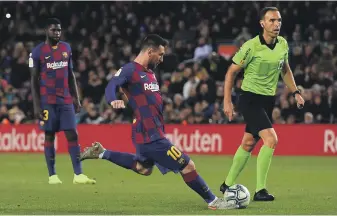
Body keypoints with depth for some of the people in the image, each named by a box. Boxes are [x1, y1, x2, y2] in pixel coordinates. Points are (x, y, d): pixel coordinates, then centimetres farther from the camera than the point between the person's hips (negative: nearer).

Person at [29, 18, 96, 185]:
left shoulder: (66, 48, 10)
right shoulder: (37, 52, -5)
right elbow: (34, 80, -4)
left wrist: (76, 98, 11)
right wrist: (36, 105, -9)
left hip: (66, 100, 4)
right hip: (47, 101, -4)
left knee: (72, 134, -3)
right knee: (49, 136, 1)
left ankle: (78, 174, -6)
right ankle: (52, 175, 7)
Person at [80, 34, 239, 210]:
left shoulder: (150, 72, 15)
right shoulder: (130, 70, -13)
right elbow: (111, 87, -29)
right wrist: (114, 101, -49)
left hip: (152, 133, 10)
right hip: (150, 136, -10)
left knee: (143, 168, 31)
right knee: (187, 166, -6)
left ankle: (101, 153, 30)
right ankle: (213, 201, 6)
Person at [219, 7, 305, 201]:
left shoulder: (283, 44, 1)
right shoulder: (251, 47, -18)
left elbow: (285, 69, 20)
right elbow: (231, 72, -8)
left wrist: (296, 92, 14)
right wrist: (227, 101, -10)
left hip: (268, 100, 7)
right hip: (250, 99, -7)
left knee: (249, 144, 14)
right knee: (271, 139, -21)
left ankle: (228, 185, 30)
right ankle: (260, 190, -16)